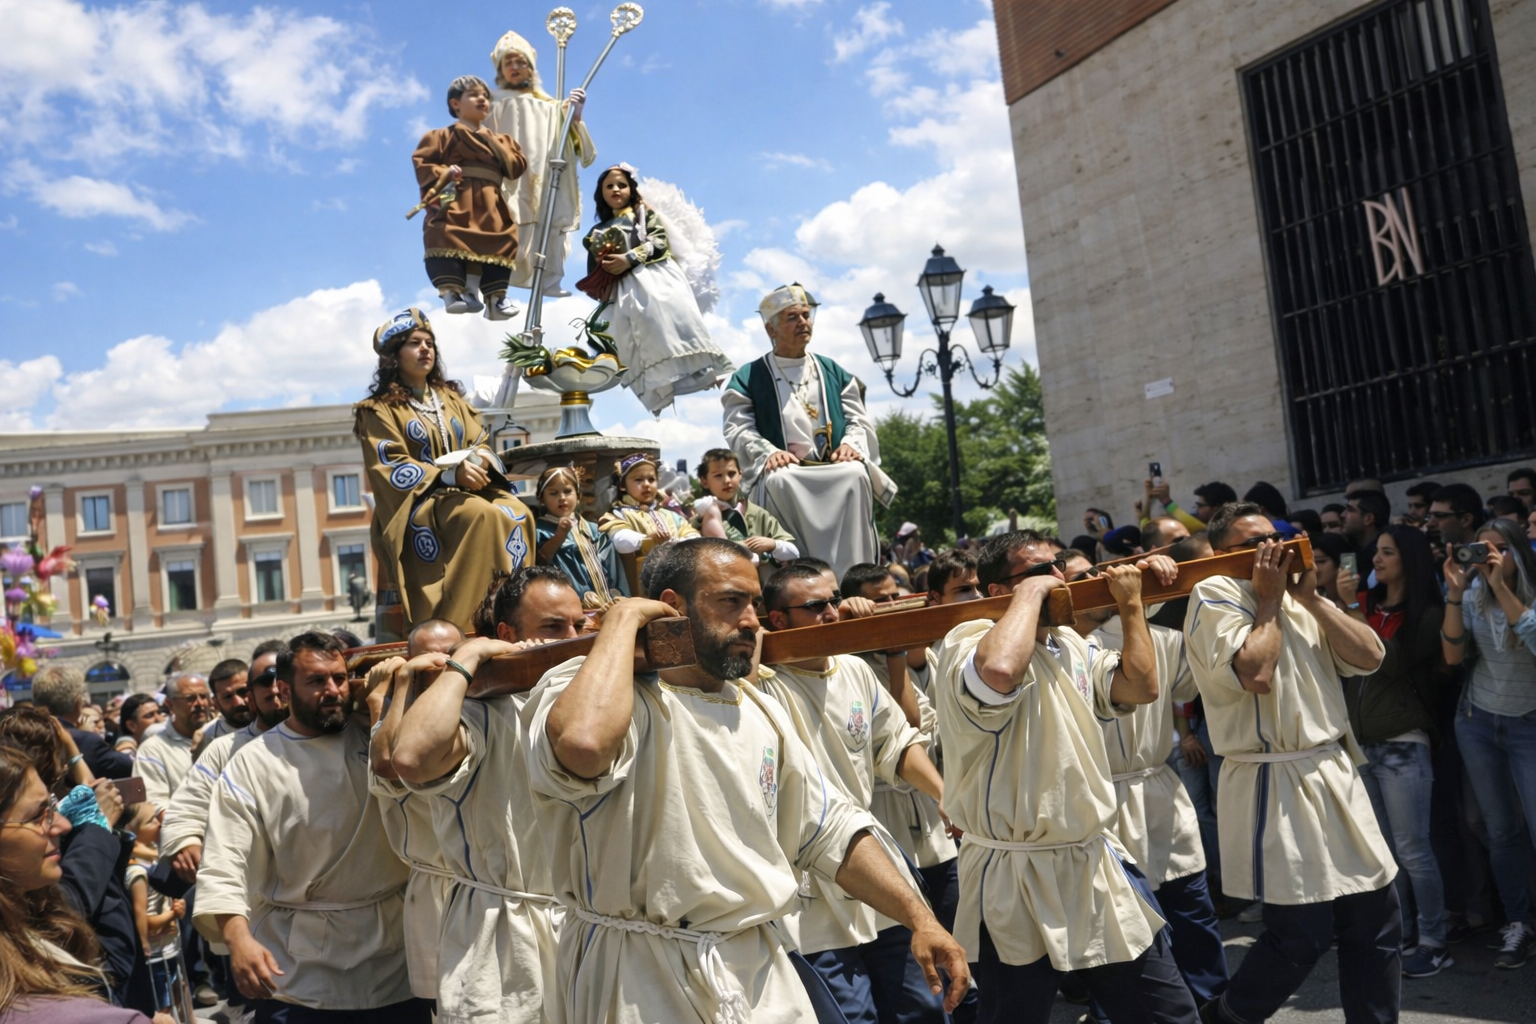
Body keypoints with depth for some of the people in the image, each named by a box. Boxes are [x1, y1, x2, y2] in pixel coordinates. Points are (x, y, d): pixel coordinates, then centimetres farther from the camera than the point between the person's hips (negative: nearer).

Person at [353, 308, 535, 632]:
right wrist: (450, 475, -22)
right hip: (416, 503, -5)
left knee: (517, 514, -28)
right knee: (483, 514, -36)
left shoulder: (451, 398, 21)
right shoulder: (378, 410, 4)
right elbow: (391, 469, -8)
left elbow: (481, 444, 14)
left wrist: (479, 461, -13)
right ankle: (455, 627, -36)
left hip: (468, 489, 5)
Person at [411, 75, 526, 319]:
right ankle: (452, 291, -26)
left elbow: (517, 166, 14)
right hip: (454, 202, -4)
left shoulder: (499, 140, 25)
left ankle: (496, 297, -5)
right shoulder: (442, 136, 11)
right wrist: (442, 173, -16)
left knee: (501, 241, -9)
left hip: (489, 207, 4)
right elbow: (421, 163, 2)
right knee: (446, 236, -26)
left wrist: (496, 147, 4)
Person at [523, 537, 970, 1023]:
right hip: (642, 981, -6)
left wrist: (918, 916, 4)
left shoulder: (761, 711, 11)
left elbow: (830, 830, 14)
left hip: (760, 971, 7)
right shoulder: (591, 691, -14)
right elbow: (585, 743, -39)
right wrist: (624, 616, -24)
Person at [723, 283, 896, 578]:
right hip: (784, 470, -2)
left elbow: (859, 418, 16)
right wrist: (768, 452, -19)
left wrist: (851, 443, -8)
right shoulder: (748, 379, 13)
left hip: (835, 470, 2)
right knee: (778, 481, -37)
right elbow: (738, 429, 1)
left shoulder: (833, 372, 23)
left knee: (856, 474, -32)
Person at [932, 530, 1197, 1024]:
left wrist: (1131, 604, 6)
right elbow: (1002, 670, -40)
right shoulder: (968, 642, -16)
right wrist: (1031, 592, -24)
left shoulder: (1070, 643, 13)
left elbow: (1141, 686, 10)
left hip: (1098, 866, 8)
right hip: (1014, 881, -7)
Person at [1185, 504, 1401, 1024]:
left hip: (1336, 775, 8)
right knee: (1304, 934, -4)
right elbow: (1256, 674, -23)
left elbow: (1369, 655, 4)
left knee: (1377, 919, 10)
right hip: (1276, 787, -7)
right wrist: (1268, 600, -11)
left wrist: (1309, 597, -3)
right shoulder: (1215, 594, -8)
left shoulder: (1298, 596, 15)